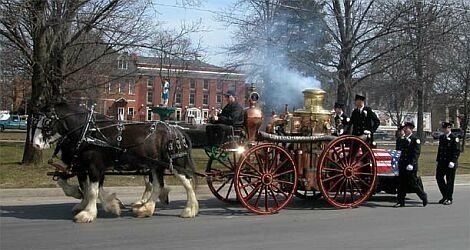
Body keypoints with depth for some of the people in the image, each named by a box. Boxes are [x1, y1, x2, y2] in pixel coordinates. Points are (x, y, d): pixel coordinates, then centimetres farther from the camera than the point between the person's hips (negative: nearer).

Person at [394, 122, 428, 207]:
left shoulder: (415, 140, -6)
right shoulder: (401, 140, 14)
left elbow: (416, 153, -14)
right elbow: (398, 151, 20)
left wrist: (411, 164, -22)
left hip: (411, 167, -6)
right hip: (402, 166, 6)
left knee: (414, 183, -1)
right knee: (401, 184, 4)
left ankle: (423, 196, 20)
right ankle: (400, 201, 8)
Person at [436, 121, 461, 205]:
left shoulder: (454, 138, -9)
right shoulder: (441, 137, 12)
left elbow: (457, 151, -13)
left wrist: (453, 161, -20)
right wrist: (437, 160, 15)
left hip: (450, 163, -7)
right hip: (442, 162, 7)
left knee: (449, 181, -1)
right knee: (439, 178, 5)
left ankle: (449, 199, 9)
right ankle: (445, 196, 20)